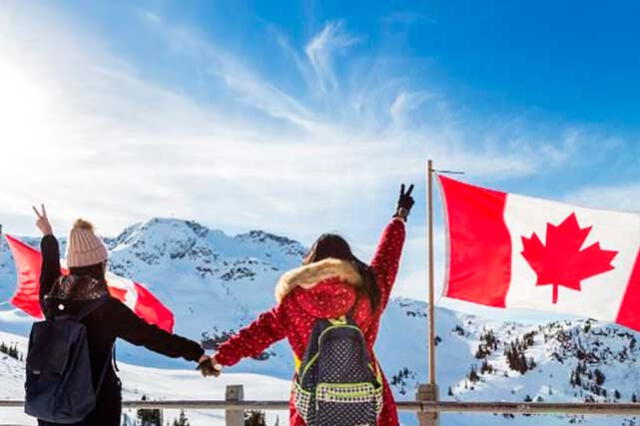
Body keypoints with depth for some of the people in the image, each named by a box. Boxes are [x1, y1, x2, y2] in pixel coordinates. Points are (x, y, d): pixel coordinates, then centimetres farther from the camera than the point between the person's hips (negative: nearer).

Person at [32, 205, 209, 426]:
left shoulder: (51, 300, -4)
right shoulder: (106, 307, -18)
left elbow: (49, 272, 18)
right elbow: (149, 335, -17)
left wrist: (48, 235, 36)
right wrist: (194, 352, -12)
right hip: (97, 405, -4)